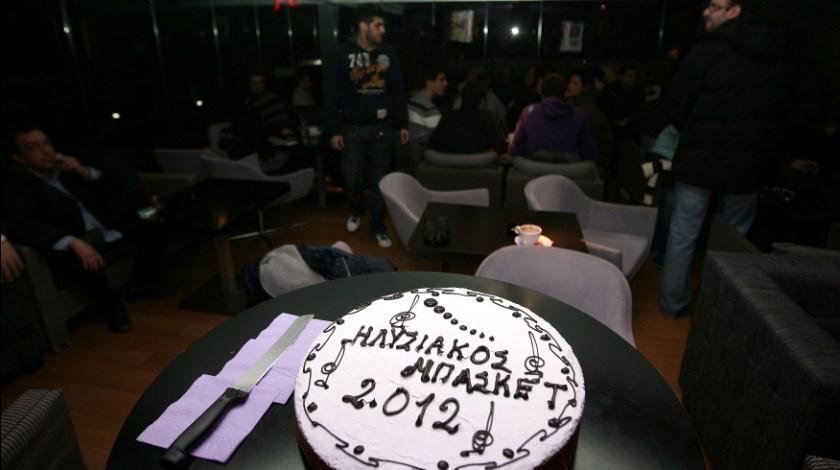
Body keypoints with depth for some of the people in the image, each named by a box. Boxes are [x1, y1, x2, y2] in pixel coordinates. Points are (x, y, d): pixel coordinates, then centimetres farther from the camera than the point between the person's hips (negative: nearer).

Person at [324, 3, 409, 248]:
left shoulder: (388, 52, 3)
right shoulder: (342, 53, -6)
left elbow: (397, 91, 8)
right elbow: (331, 94, -5)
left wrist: (403, 124, 5)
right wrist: (333, 130, -8)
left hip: (381, 127, 2)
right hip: (352, 128, -2)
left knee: (379, 179, 6)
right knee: (352, 178, 6)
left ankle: (377, 225, 19)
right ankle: (356, 211, 37)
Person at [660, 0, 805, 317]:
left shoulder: (709, 49, -11)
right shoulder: (782, 55, 7)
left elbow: (677, 106, -8)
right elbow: (785, 111, 13)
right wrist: (765, 153, 21)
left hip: (699, 160, -4)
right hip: (748, 164, 5)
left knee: (682, 235, 7)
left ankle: (673, 303, 17)